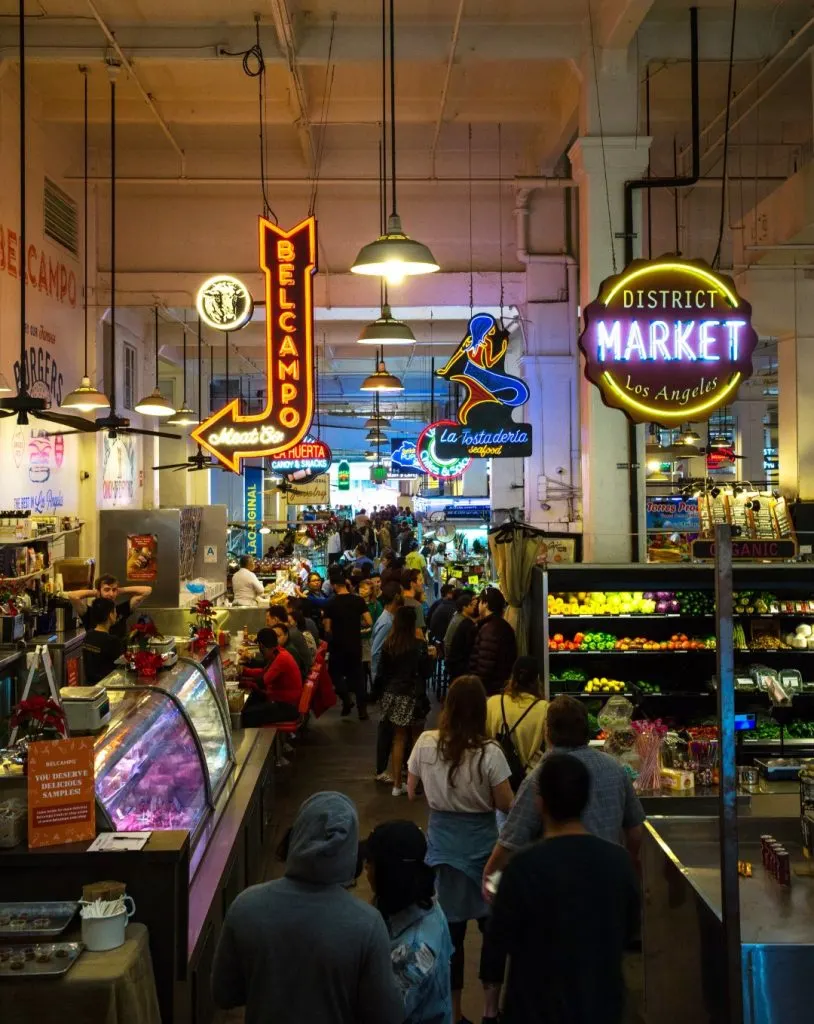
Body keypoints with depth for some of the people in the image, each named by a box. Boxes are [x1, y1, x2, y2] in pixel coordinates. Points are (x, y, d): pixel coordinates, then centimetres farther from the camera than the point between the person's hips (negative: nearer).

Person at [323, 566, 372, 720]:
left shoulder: (330, 604, -11)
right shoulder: (358, 600, -5)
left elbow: (327, 629, -11)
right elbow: (369, 622, -6)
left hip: (338, 645, -3)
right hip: (355, 644, 3)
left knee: (336, 673, 17)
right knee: (357, 675, 13)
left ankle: (346, 700, -3)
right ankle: (362, 709, 10)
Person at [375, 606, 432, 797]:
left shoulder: (388, 645, -1)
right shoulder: (418, 645, -15)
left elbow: (381, 671, 4)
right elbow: (427, 671, -9)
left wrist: (380, 691, 18)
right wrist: (429, 656, 8)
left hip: (392, 696, 4)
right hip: (412, 697, -4)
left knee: (399, 739, 12)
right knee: (417, 739, 12)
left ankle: (397, 784, 15)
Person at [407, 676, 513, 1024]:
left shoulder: (425, 744, -11)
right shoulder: (489, 753, -21)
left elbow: (411, 792, 2)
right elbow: (506, 805, -13)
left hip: (442, 845, 3)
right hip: (481, 845, -2)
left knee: (451, 927, 13)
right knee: (493, 924, 16)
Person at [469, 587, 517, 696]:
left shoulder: (489, 629, -19)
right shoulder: (504, 626, 12)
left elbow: (484, 666, -24)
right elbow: (512, 660, 18)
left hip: (491, 689, -10)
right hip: (502, 686, 10)